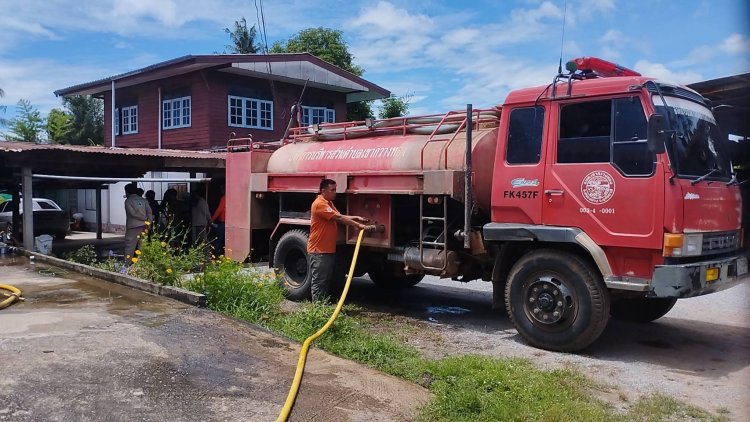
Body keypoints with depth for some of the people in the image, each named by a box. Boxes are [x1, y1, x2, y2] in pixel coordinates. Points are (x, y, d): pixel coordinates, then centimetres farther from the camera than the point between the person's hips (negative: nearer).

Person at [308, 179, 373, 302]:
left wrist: (356, 218, 1)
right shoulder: (319, 204, -18)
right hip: (319, 250, -10)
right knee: (318, 282, -4)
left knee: (327, 281, 15)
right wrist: (358, 225, -21)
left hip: (329, 250, 10)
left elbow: (339, 217, 14)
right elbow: (338, 218, -21)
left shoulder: (329, 203, 15)